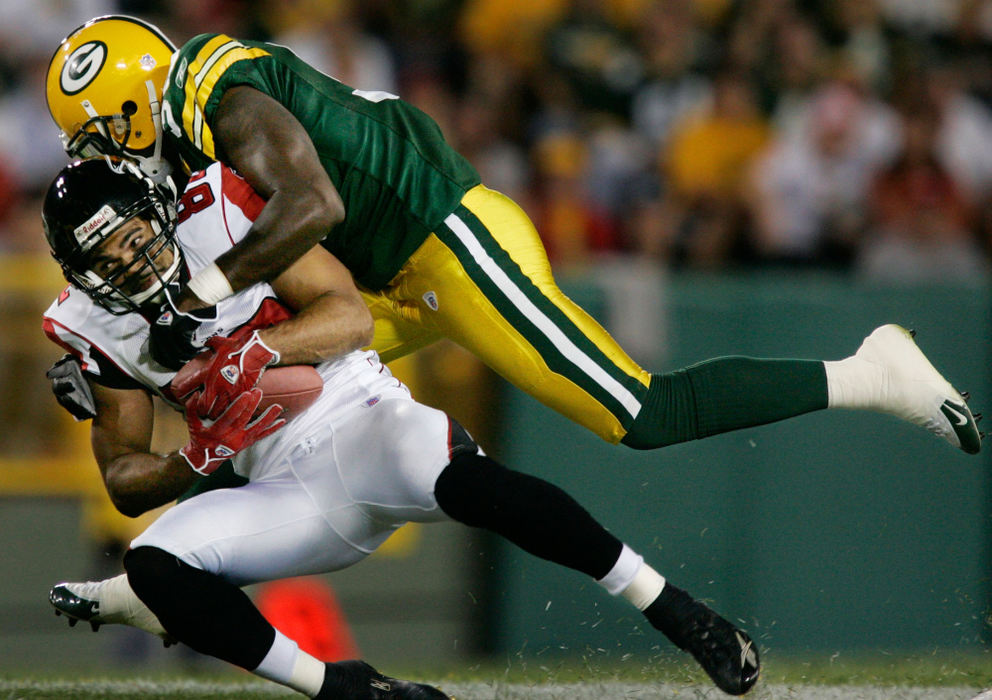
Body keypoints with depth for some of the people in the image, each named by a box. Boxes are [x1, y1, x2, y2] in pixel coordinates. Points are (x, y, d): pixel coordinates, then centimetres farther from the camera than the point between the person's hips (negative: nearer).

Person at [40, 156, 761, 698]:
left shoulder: (219, 211, -5)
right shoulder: (94, 328, 5)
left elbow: (351, 316, -9)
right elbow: (125, 480, 9)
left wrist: (256, 349, -27)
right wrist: (196, 461, -13)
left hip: (362, 424, -4)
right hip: (289, 496, 4)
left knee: (458, 477, -36)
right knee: (153, 562, -22)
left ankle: (674, 611, -30)